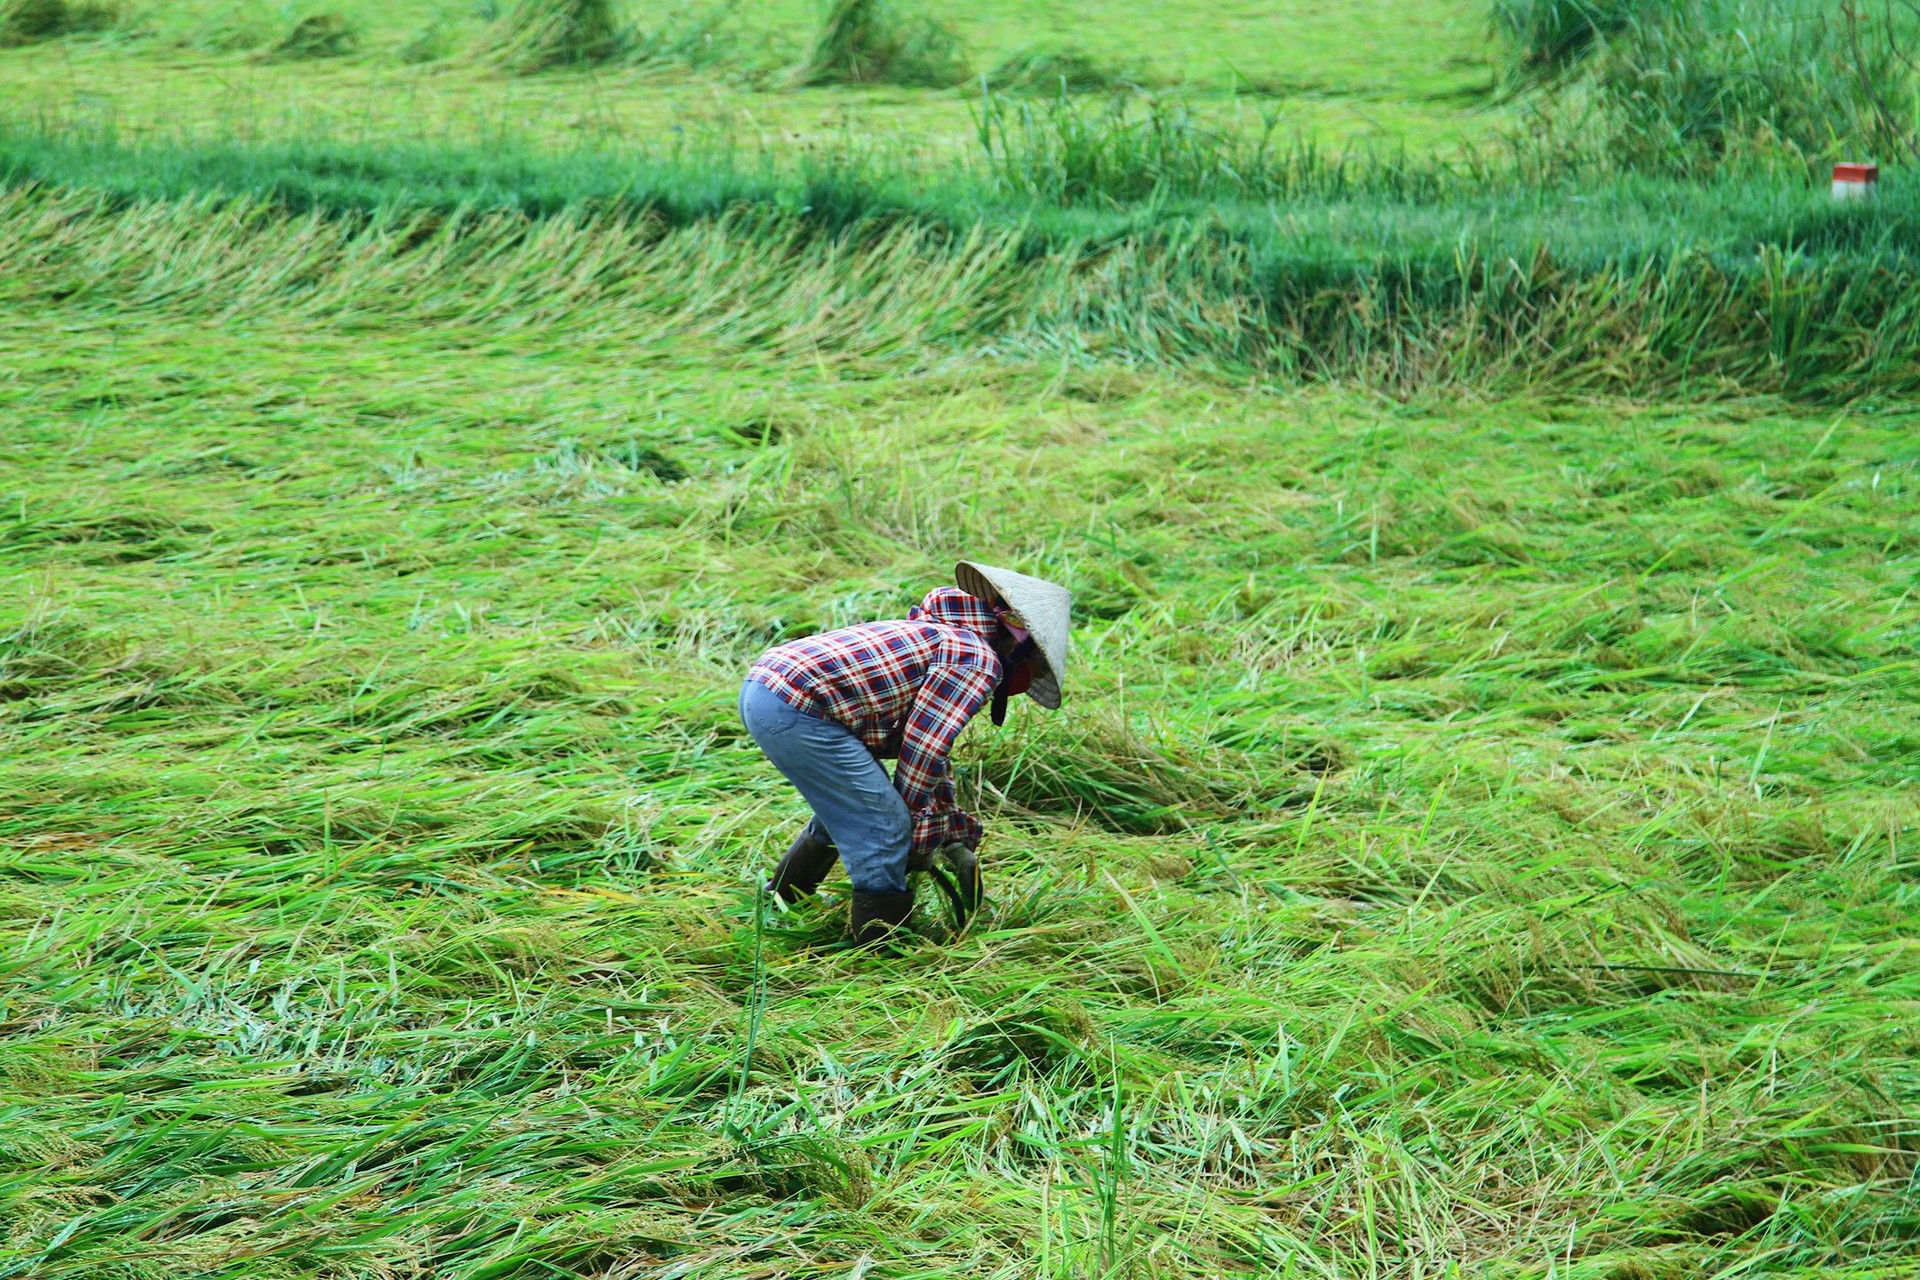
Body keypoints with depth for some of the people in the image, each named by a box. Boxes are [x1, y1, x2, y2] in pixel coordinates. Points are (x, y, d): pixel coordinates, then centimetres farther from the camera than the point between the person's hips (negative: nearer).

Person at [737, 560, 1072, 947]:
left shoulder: (941, 638, 28)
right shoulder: (981, 660, -2)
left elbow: (931, 751, 37)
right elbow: (923, 754, -8)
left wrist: (958, 838, 42)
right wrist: (920, 838, 6)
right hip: (798, 711, -10)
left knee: (849, 803, 28)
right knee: (885, 827, -2)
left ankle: (782, 901, 41)